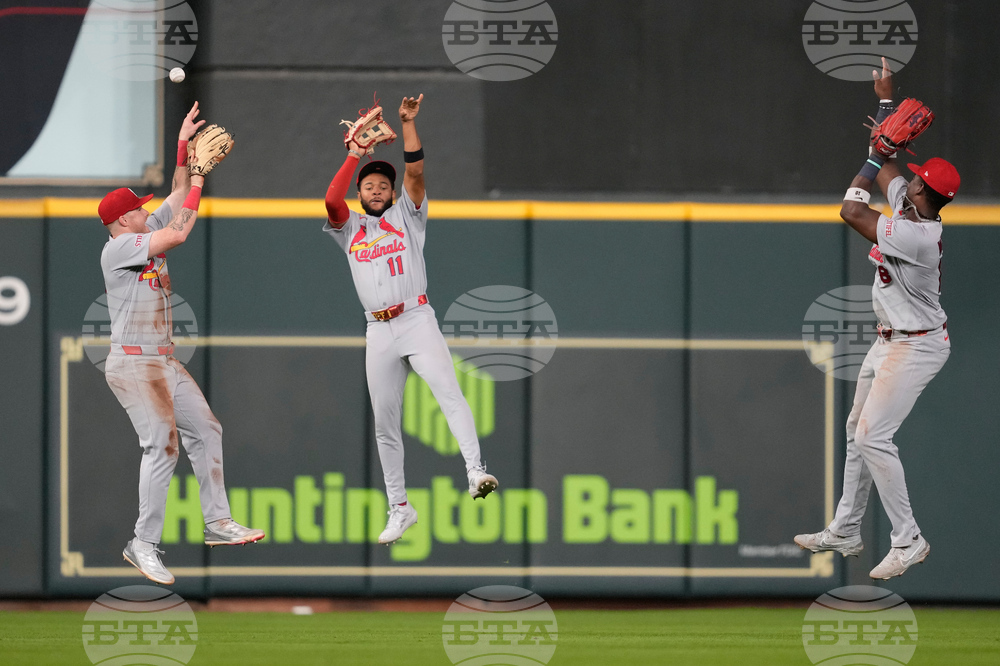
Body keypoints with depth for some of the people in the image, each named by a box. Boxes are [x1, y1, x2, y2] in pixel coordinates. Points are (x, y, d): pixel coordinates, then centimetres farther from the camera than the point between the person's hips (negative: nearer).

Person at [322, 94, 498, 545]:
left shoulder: (407, 216, 12)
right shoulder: (350, 228, 16)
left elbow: (415, 174, -3)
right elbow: (331, 202, -4)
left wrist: (408, 124, -10)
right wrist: (354, 155, -3)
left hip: (417, 320, -3)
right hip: (378, 333, 3)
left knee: (448, 391, -26)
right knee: (384, 423, 5)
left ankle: (475, 472, -40)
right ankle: (399, 508, 13)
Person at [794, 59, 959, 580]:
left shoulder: (917, 234, -29)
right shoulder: (907, 202, -2)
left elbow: (851, 211, -29)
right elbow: (884, 166, 16)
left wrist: (875, 157, -18)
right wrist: (885, 101, 18)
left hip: (915, 346, -10)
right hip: (891, 341, 10)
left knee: (873, 437, -15)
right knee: (859, 430, 16)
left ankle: (908, 541, -9)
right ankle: (845, 532, 26)